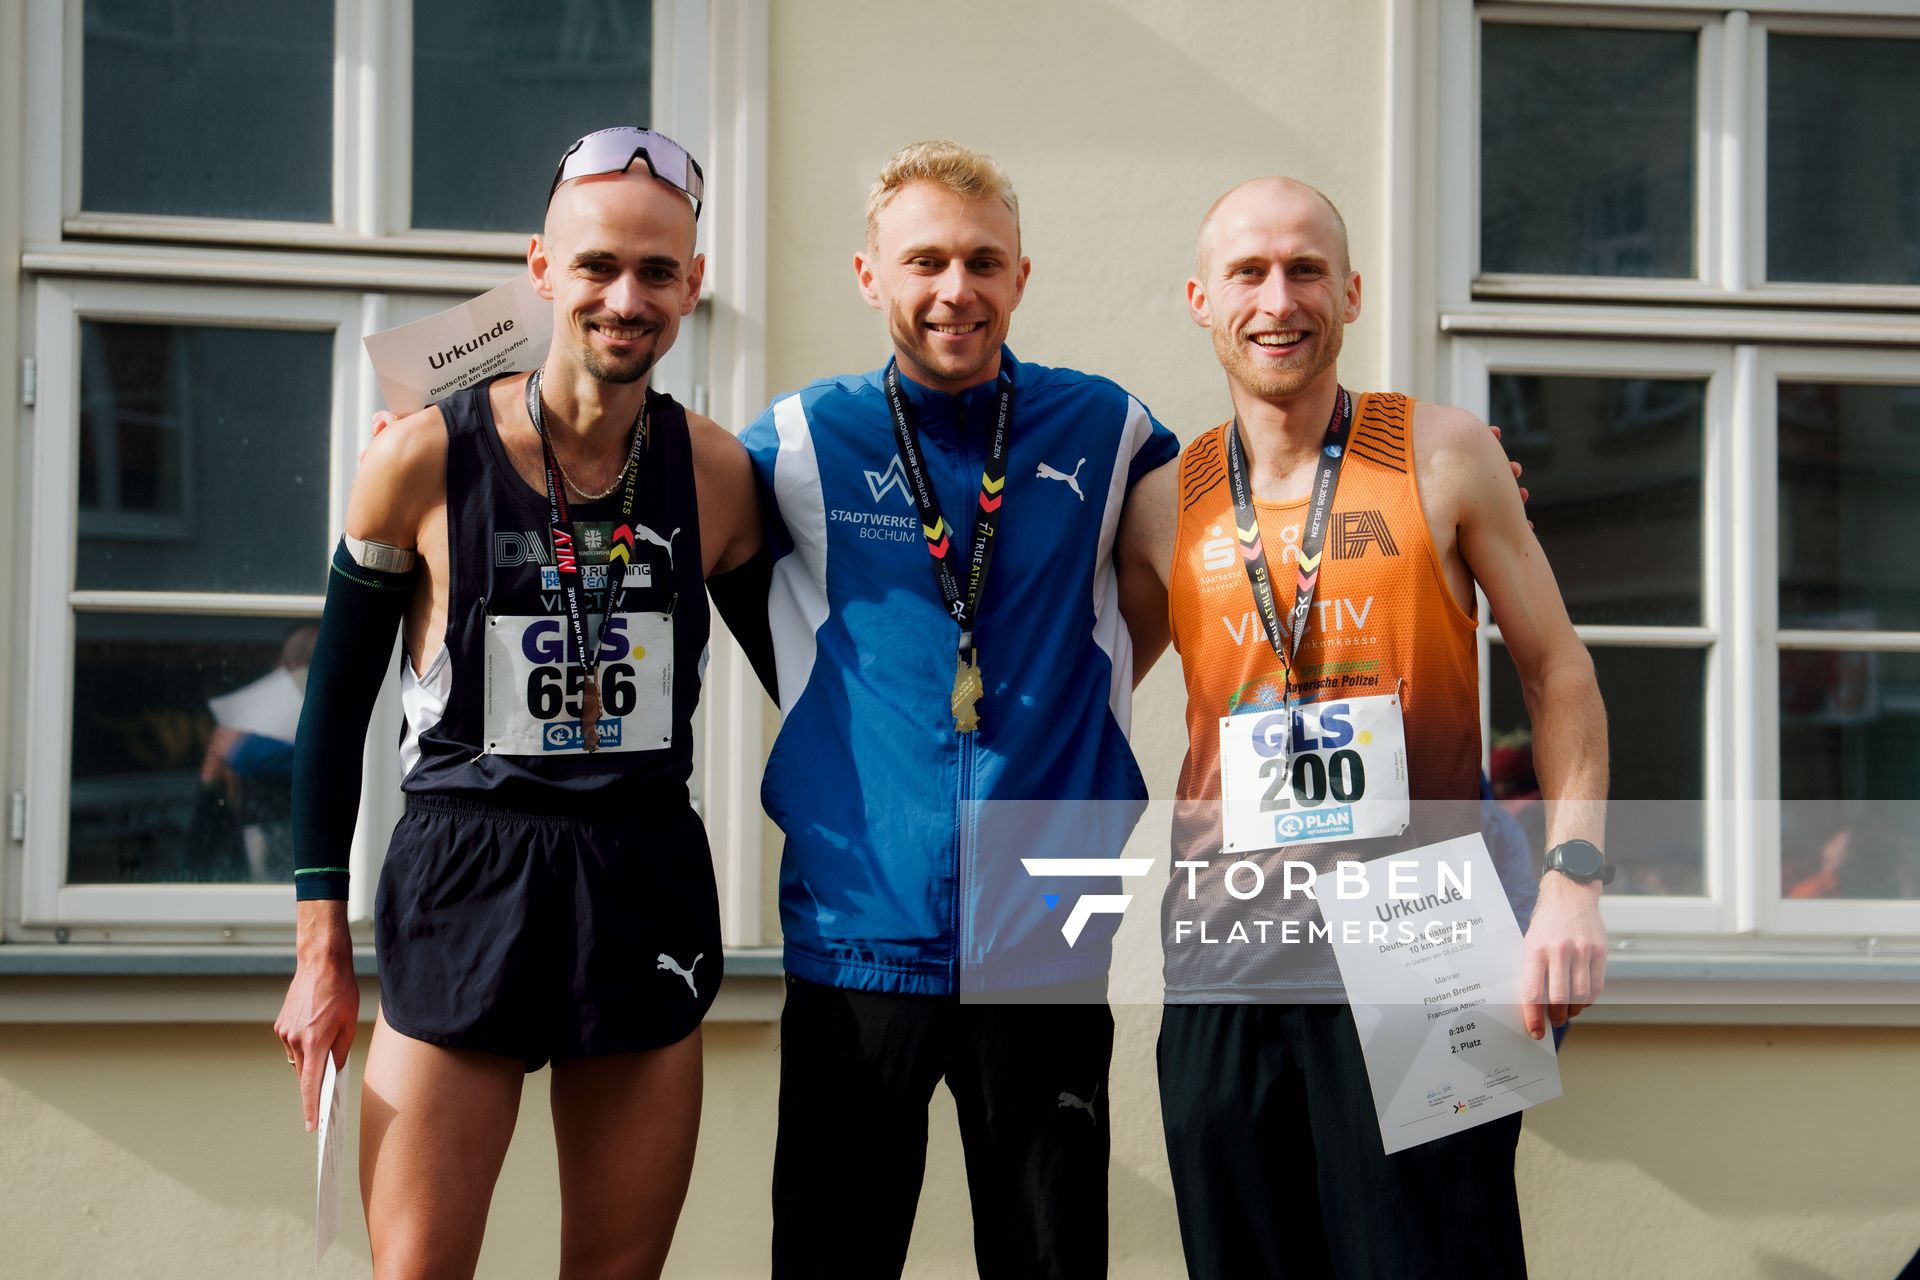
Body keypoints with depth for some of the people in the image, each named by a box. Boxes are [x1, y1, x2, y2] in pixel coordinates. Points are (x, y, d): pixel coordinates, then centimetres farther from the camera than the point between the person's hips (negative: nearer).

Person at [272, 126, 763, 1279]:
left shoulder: (717, 473, 1)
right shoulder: (426, 459, -6)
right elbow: (337, 707, 1)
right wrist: (323, 951, -1)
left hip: (648, 890, 3)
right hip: (464, 881, -2)